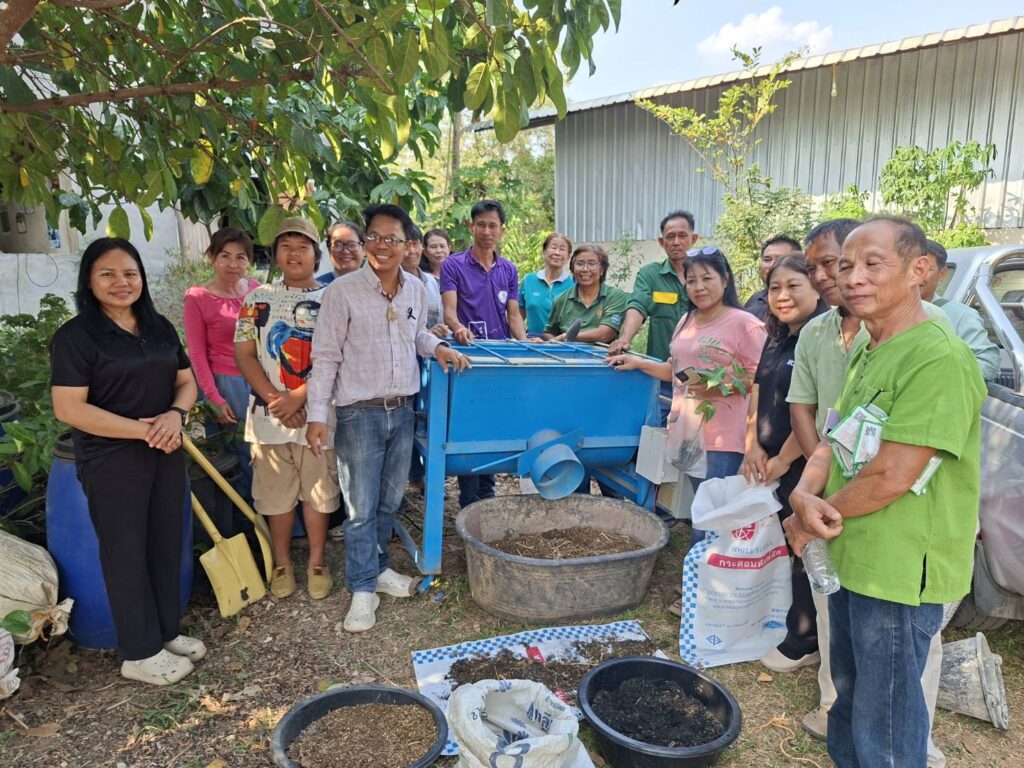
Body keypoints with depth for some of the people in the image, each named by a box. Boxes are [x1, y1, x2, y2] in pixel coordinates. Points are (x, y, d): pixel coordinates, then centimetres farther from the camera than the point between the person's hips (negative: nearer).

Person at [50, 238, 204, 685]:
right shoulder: (75, 336, -11)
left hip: (165, 455, 6)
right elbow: (68, 408, -17)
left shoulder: (160, 328, 7)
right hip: (111, 461, -6)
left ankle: (167, 632, 32)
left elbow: (186, 382, 11)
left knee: (166, 544, 14)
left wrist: (175, 415, -11)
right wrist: (142, 429, -20)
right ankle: (140, 653, 20)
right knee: (126, 552, 5)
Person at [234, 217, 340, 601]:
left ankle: (316, 562, 26)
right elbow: (244, 355, 2)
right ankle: (282, 562, 29)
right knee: (277, 495, 11)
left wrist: (297, 397, -14)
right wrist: (274, 400, -10)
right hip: (269, 415, 2)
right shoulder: (258, 299, 6)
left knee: (318, 492, 8)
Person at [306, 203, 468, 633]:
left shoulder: (416, 290, 4)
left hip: (402, 410, 5)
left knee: (390, 501, 17)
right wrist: (317, 415, -11)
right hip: (360, 414, -5)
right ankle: (362, 589, 17)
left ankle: (376, 567, 36)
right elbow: (325, 357, -8)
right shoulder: (343, 291, -11)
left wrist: (437, 347, 0)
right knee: (361, 508, 2)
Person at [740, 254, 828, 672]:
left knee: (804, 554, 3)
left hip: (803, 468, -8)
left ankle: (803, 643, 20)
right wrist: (752, 446, 3)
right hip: (769, 465, 8)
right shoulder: (776, 339, 12)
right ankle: (777, 629, 33)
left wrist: (783, 460, -13)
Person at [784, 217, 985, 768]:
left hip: (899, 572, -9)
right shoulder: (868, 351, 9)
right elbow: (834, 441, 8)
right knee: (848, 699, 26)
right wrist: (804, 494, -12)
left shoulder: (938, 357, -21)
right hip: (849, 558, 9)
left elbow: (892, 476, -25)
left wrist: (811, 519, -11)